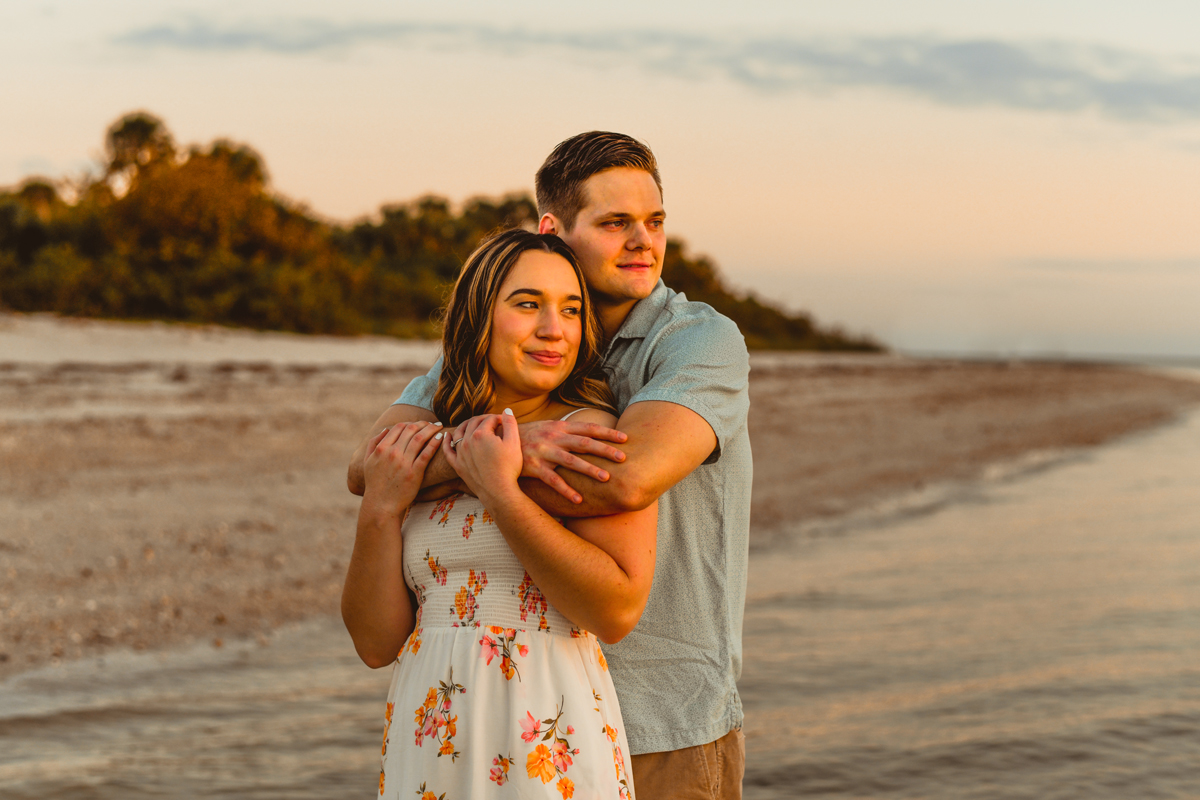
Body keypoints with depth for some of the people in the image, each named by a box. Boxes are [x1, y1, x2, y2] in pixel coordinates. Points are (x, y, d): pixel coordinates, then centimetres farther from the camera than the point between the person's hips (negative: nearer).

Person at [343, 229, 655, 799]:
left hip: (548, 753, -4)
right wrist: (380, 511, -7)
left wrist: (500, 492, -18)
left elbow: (618, 611, -18)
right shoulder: (423, 456, 8)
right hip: (425, 749, 4)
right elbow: (376, 643, 5)